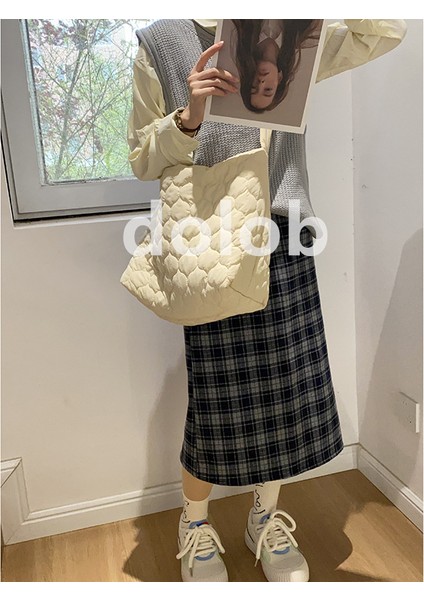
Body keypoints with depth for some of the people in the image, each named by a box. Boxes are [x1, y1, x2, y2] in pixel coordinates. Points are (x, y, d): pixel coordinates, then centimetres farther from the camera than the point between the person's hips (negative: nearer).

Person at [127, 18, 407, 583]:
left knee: (289, 389, 9)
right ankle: (194, 524, 31)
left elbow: (386, 32, 9)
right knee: (218, 400, 4)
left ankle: (266, 517, 34)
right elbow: (142, 160, 4)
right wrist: (189, 116, -16)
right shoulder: (160, 42, 5)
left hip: (285, 242, 4)